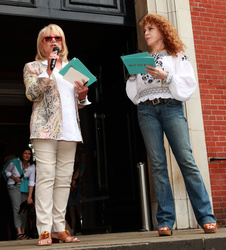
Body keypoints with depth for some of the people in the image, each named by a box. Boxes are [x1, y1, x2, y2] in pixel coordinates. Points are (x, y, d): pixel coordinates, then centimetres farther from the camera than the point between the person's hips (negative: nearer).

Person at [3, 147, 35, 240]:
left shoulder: (32, 166, -2)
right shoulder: (14, 162, -9)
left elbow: (31, 182, -4)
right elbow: (6, 171, 8)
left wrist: (30, 196, -10)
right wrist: (14, 178, -10)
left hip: (25, 189, 4)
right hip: (14, 187, -4)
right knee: (17, 208, -19)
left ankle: (23, 233, 9)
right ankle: (19, 233, -29)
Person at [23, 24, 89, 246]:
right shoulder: (32, 67, 11)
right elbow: (31, 94, -6)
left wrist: (82, 96, 4)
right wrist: (47, 71, -14)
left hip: (69, 130, 5)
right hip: (45, 128, -5)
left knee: (64, 180, 2)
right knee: (46, 178, -12)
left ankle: (59, 228, 6)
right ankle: (44, 230, -11)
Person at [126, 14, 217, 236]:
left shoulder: (177, 56, 14)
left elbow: (187, 85, 2)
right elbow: (134, 93, 20)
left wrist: (165, 76, -10)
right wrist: (133, 76, 3)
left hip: (171, 107, -3)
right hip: (146, 110, 3)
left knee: (186, 160, -14)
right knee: (157, 164, -6)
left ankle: (206, 217, -10)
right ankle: (165, 221, -6)